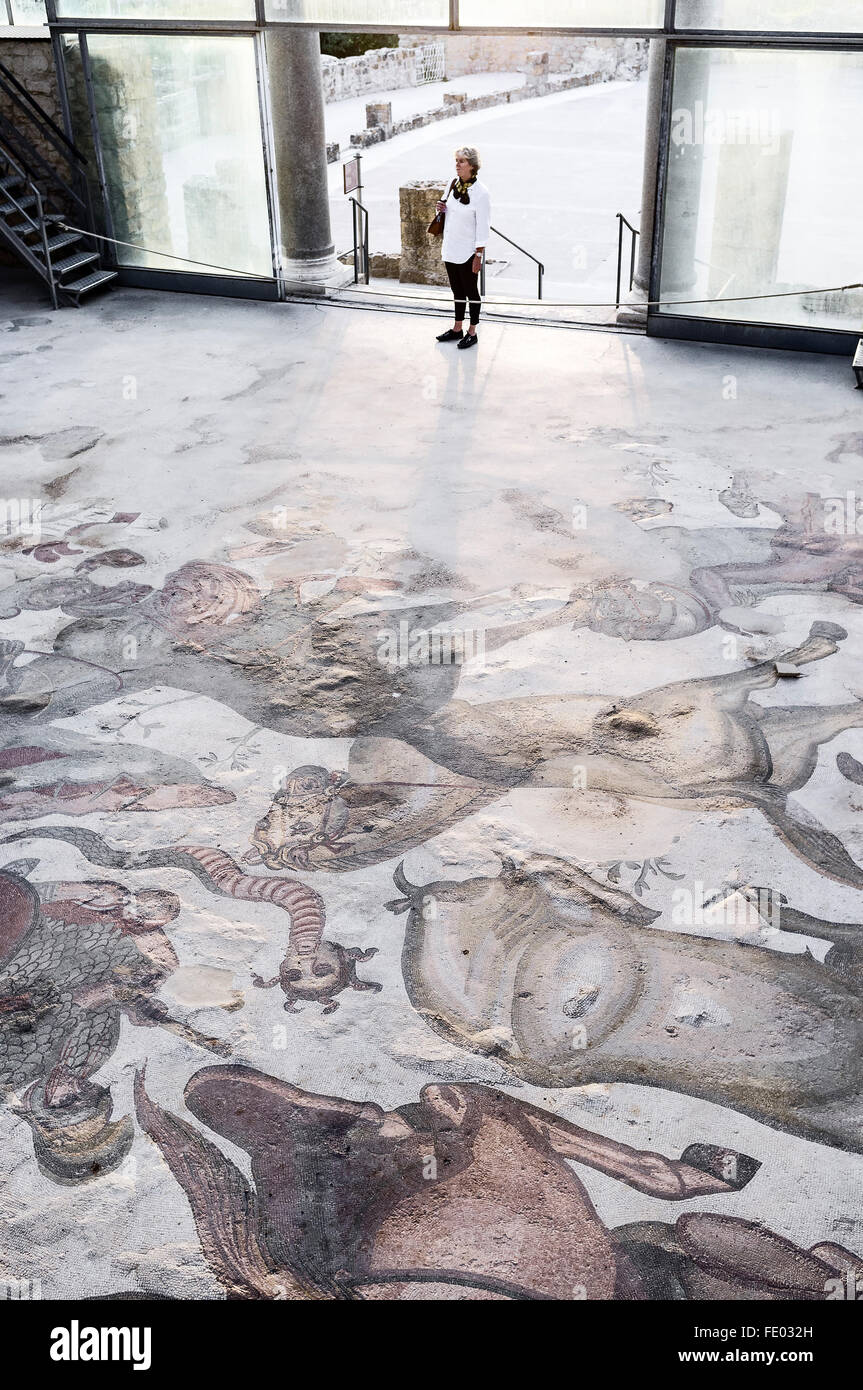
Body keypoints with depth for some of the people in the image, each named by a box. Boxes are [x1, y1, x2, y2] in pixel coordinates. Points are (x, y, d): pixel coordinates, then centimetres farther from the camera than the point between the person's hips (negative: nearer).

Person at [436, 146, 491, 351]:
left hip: (468, 252, -7)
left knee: (471, 291, 6)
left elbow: (483, 227, -16)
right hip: (451, 249, 7)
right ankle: (457, 328, 30)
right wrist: (443, 209, -4)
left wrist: (479, 255, -17)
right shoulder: (454, 183, 3)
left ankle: (472, 333, 17)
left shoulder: (480, 192, -17)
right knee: (457, 290, 18)